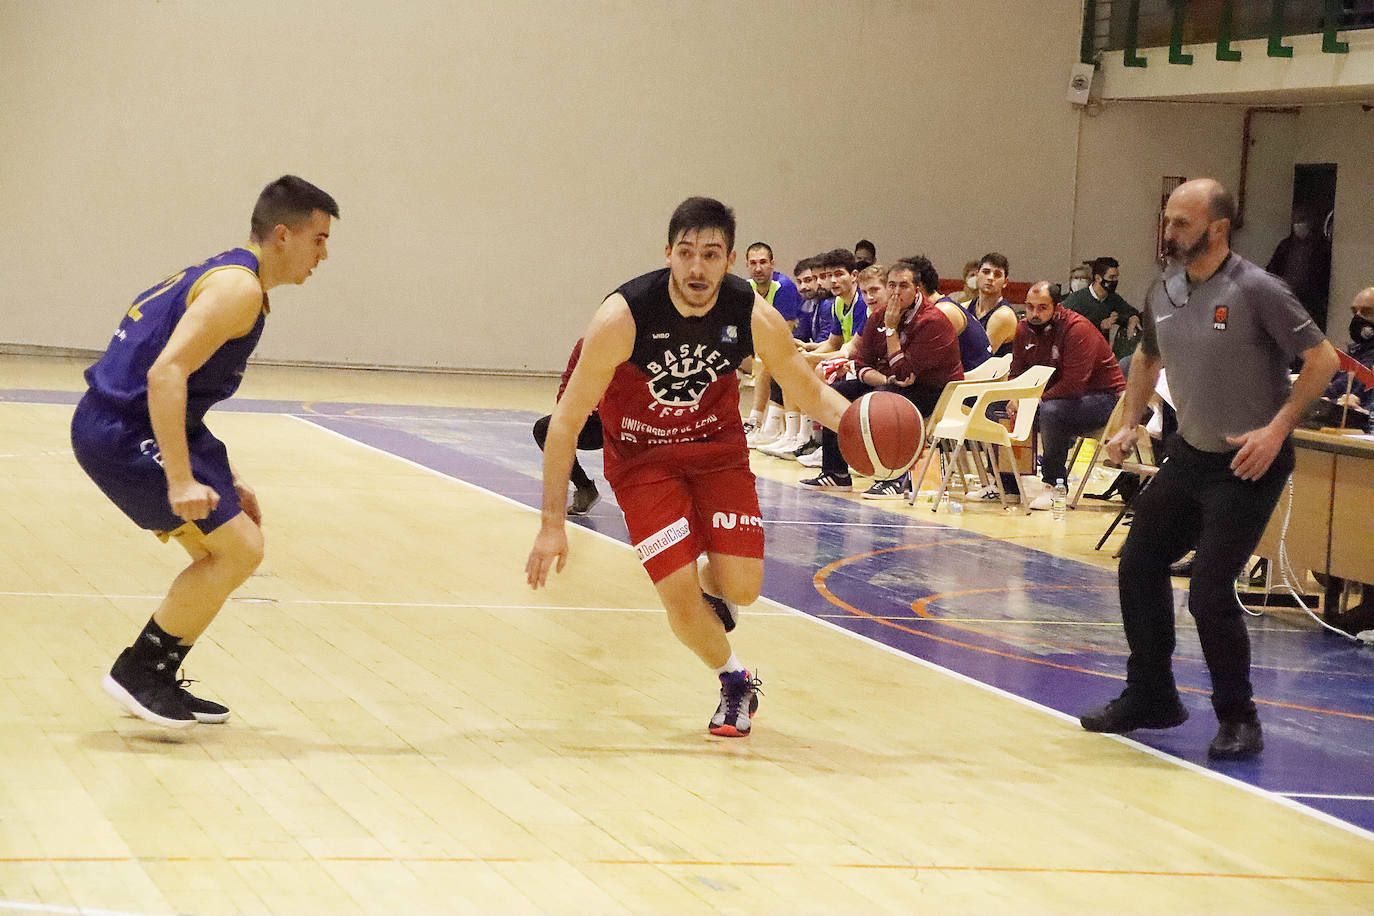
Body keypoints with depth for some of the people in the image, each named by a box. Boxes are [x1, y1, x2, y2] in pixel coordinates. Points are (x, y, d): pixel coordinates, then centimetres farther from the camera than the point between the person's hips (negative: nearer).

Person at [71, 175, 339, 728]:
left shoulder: (223, 276, 18)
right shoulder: (239, 288, -15)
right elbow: (165, 374, -27)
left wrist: (226, 482, 25)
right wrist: (182, 481, -30)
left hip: (120, 427, 10)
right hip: (122, 435, -10)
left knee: (231, 549, 15)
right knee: (238, 551, -10)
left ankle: (157, 682, 21)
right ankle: (136, 673, -2)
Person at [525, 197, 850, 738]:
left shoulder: (754, 317, -20)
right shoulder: (624, 317, -28)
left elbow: (810, 392, -3)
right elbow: (567, 420, -21)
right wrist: (552, 524, -23)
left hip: (717, 445, 2)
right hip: (642, 455, -2)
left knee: (742, 587, -10)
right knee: (680, 595, -13)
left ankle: (711, 587, 30)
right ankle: (736, 685, 17)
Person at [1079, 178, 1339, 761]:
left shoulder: (1256, 291, -18)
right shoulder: (1162, 295, 3)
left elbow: (1322, 359, -15)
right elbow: (1148, 357, 22)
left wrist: (1277, 429, -21)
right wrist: (1129, 425, 11)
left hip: (1248, 465, -7)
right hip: (1190, 454, 7)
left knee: (1210, 592, -12)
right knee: (1139, 567, 10)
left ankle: (1238, 721, 4)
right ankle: (1151, 699, 27)